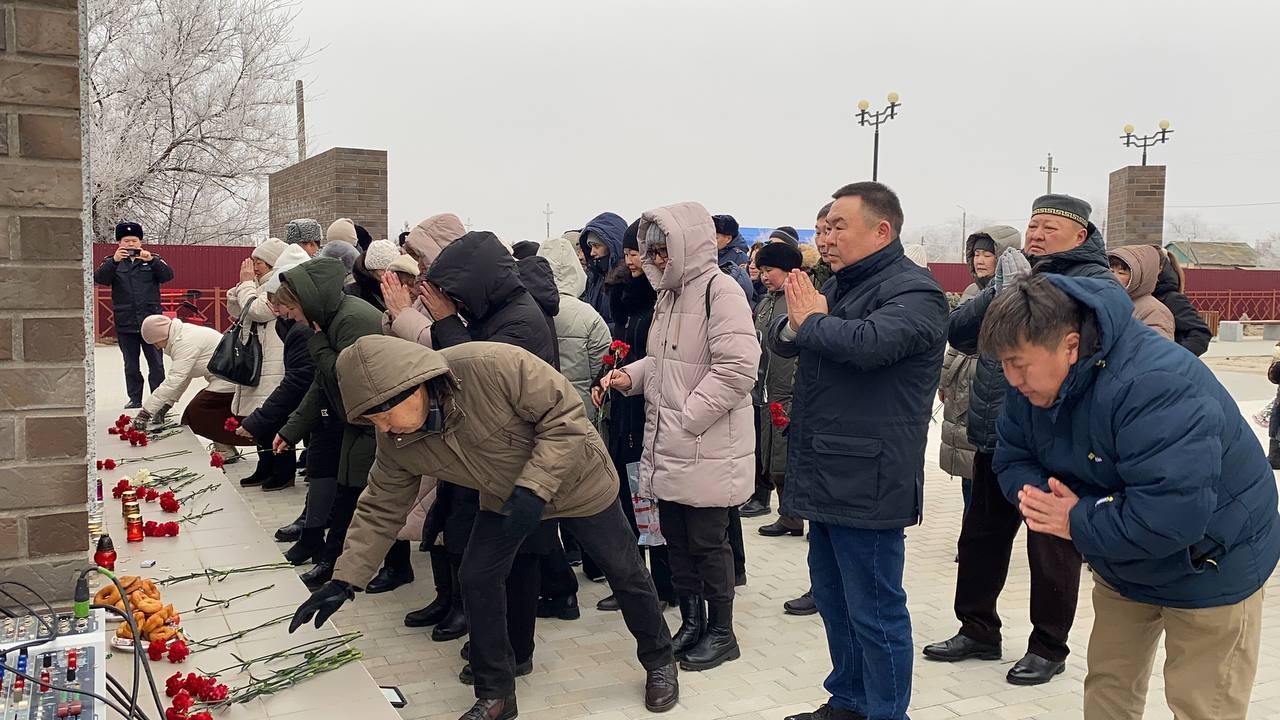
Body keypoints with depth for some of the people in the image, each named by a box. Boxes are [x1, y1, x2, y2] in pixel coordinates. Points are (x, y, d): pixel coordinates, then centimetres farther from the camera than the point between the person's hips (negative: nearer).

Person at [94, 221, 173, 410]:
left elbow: (168, 275, -7)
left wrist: (151, 260, -22)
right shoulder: (113, 263, 7)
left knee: (156, 362, 1)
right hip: (125, 323, 1)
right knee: (131, 365, 9)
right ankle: (134, 399, 17)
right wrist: (114, 260, -25)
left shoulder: (153, 260, 8)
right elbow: (99, 278, -9)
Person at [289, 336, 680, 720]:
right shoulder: (396, 441, -20)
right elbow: (381, 508, -8)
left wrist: (533, 488, -36)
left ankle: (659, 662, 35)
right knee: (477, 580, -2)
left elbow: (565, 416, -31)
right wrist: (344, 581, -14)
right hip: (504, 497, 5)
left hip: (576, 478, -4)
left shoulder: (495, 365, -40)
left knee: (624, 572, 9)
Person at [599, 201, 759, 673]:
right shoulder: (669, 294, 14)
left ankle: (721, 632, 20)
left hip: (708, 448, -9)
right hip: (667, 446, 9)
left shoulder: (720, 292, -15)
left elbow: (737, 368, -23)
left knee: (707, 540, 3)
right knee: (676, 537, 15)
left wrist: (686, 417, -21)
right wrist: (630, 375, 5)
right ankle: (691, 621, 31)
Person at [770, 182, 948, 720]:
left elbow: (869, 342, -31)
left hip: (866, 481, -9)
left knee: (874, 611, 0)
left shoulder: (913, 291, -12)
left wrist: (812, 321, -12)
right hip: (826, 473, 9)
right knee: (832, 597, 19)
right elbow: (782, 340, 15)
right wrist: (795, 323, -9)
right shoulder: (839, 285, 17)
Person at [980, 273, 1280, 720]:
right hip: (1121, 566, 8)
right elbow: (1012, 460, 0)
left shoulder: (1156, 386, -37)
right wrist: (1042, 499, -22)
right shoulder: (1034, 383, -10)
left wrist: (1078, 523, -30)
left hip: (1211, 566, -7)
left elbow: (1173, 514, -42)